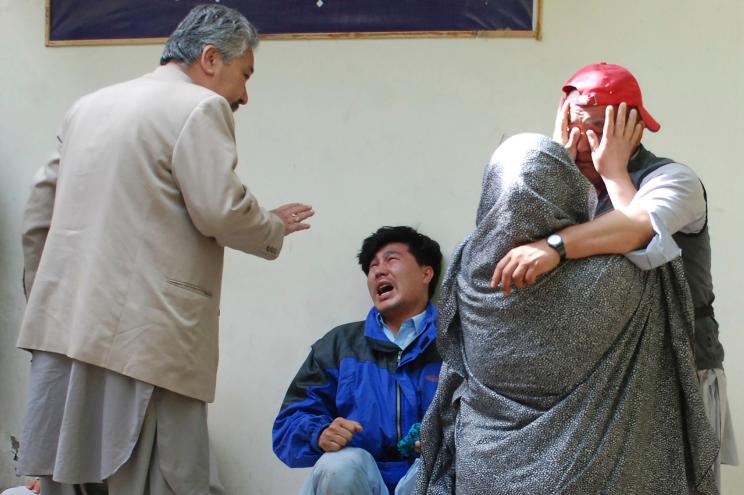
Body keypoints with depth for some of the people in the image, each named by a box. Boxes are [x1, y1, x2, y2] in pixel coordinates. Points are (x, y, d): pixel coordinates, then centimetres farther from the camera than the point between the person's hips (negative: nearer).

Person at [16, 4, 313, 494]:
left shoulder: (88, 106, 19)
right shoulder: (201, 109, -4)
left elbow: (40, 210, 21)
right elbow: (220, 211, -12)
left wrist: (43, 296, 28)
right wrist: (275, 228, 7)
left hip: (63, 324, 8)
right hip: (144, 338, -8)